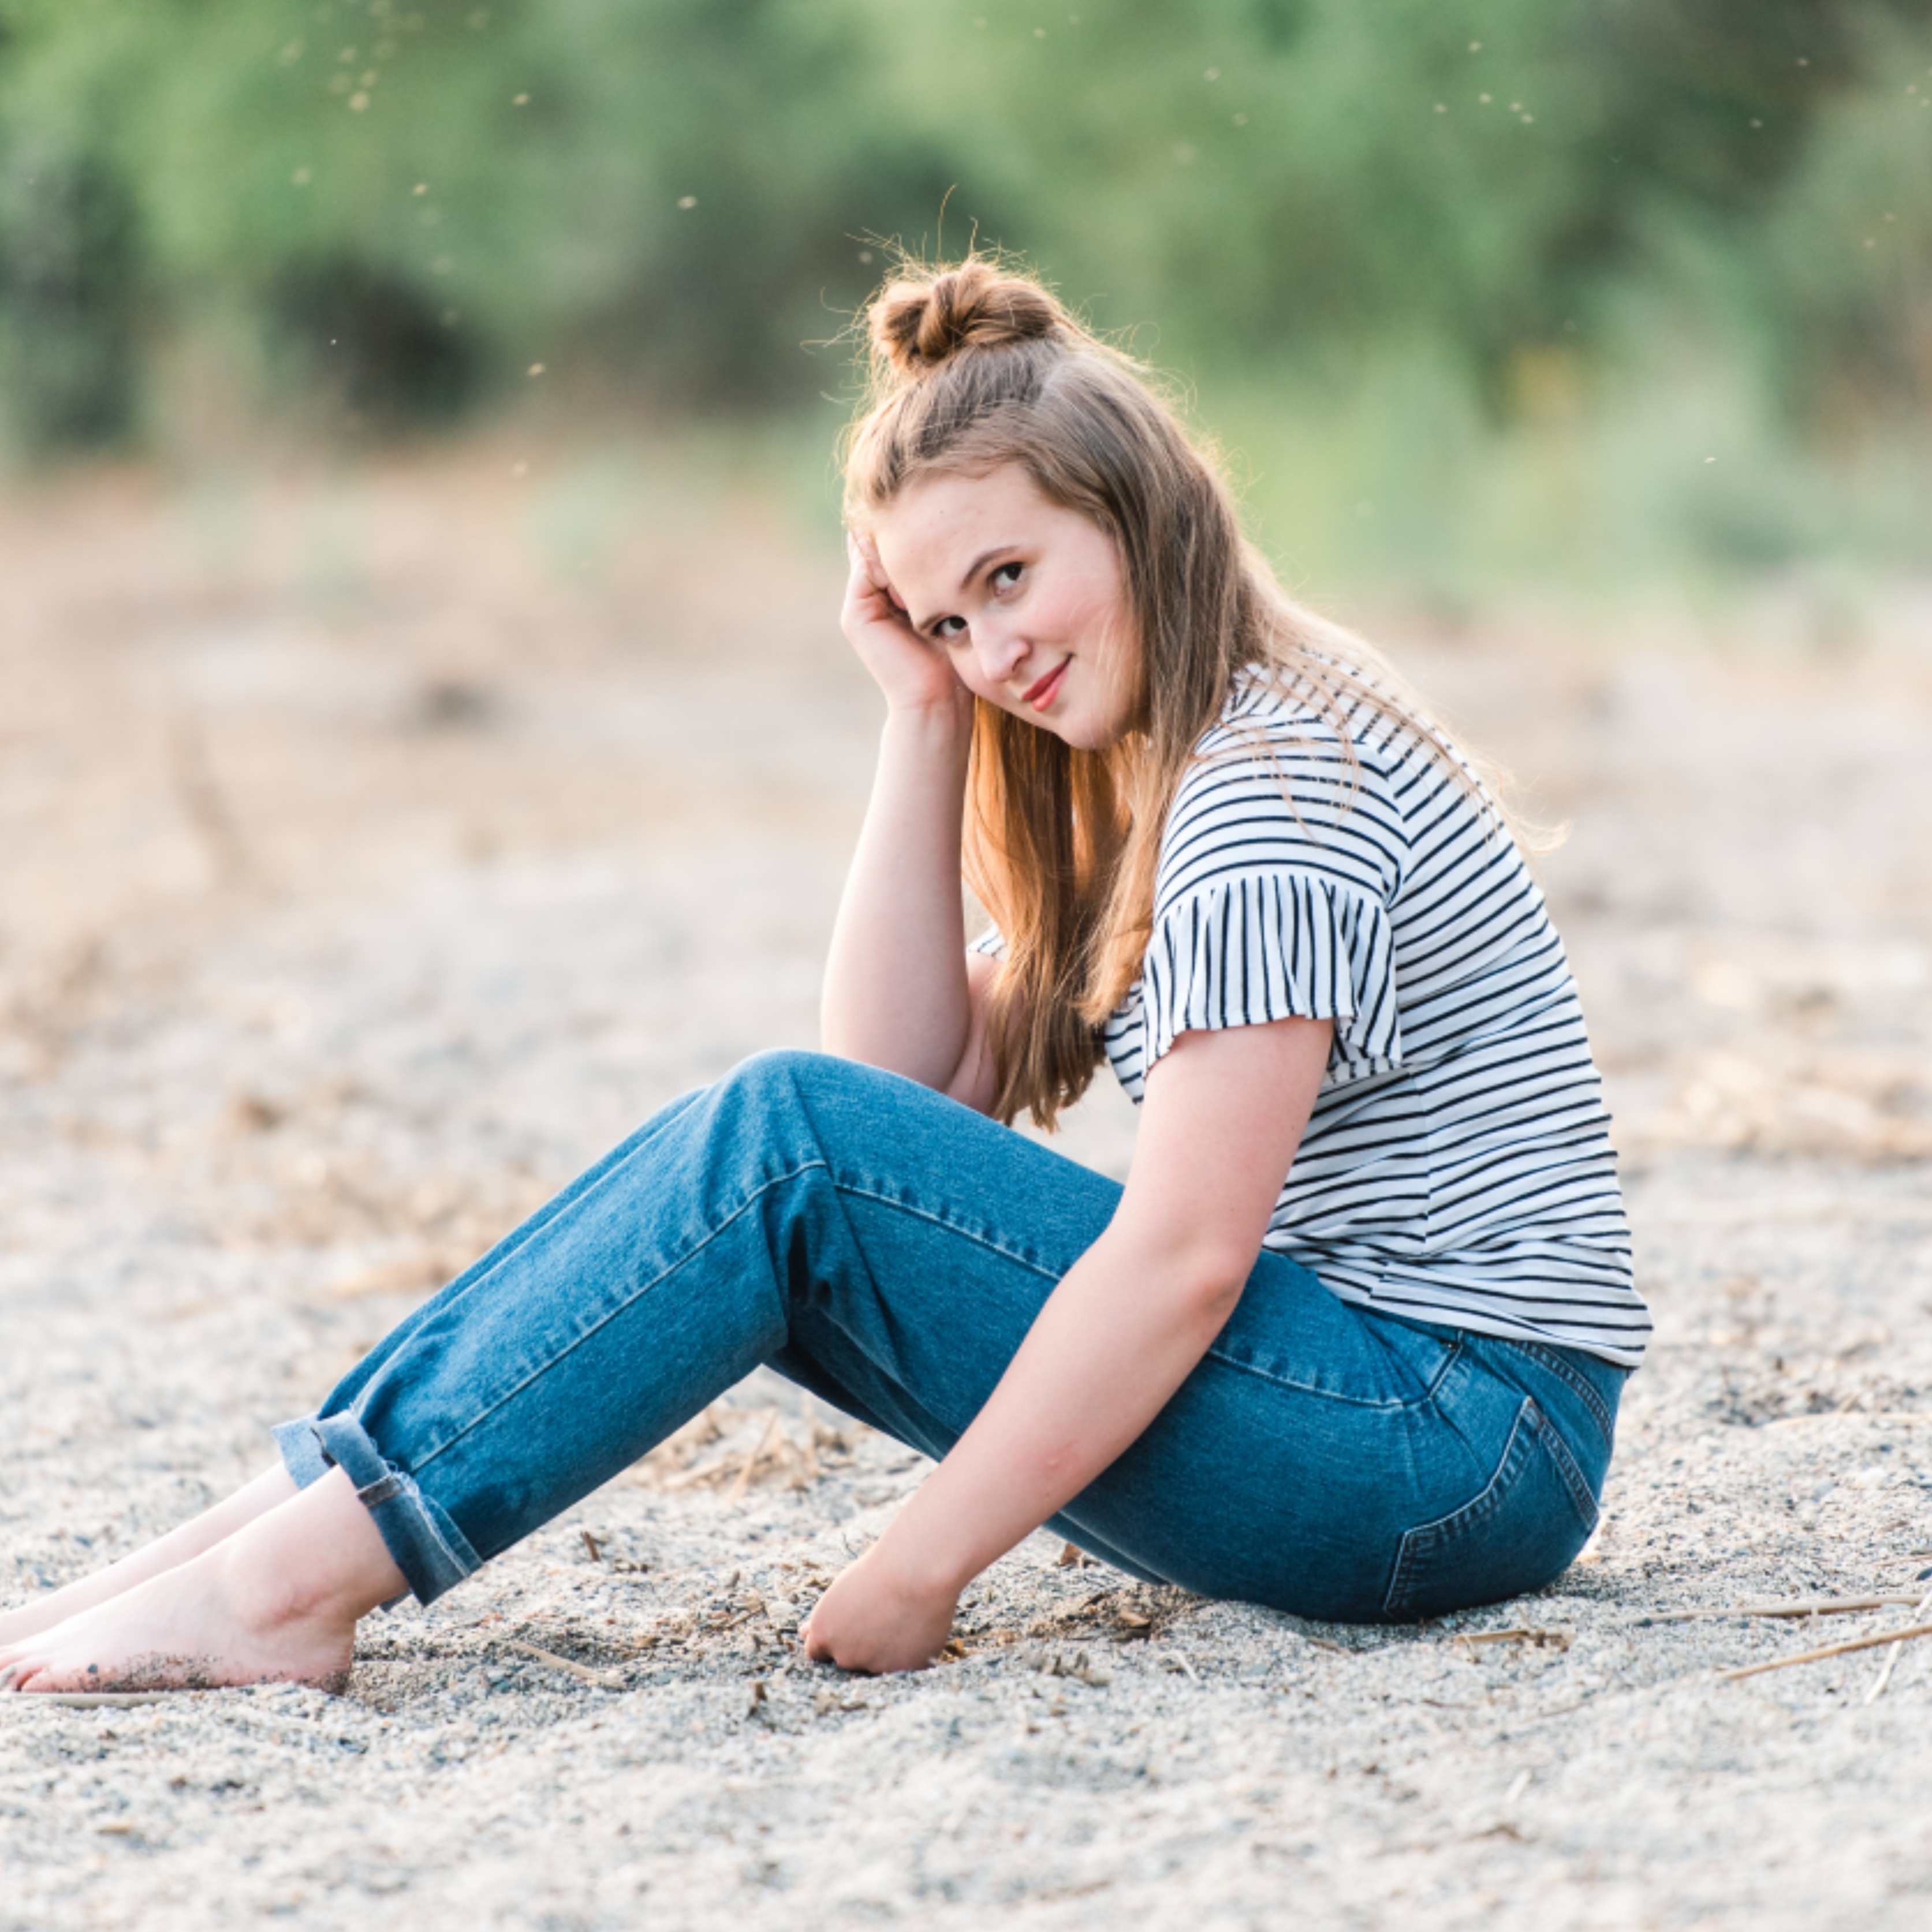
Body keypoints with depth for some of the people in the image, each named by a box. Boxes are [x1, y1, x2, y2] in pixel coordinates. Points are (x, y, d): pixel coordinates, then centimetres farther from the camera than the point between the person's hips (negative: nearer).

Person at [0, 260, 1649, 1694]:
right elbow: (910, 1083, 9)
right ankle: (281, 1524, -4)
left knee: (786, 1143, -17)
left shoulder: (1277, 795, -15)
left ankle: (297, 1576, -17)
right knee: (783, 1153, 1)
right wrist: (926, 721, 3)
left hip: (1452, 1461, -9)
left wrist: (922, 1570, -20)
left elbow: (1185, 1255, -22)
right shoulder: (1171, 776, 16)